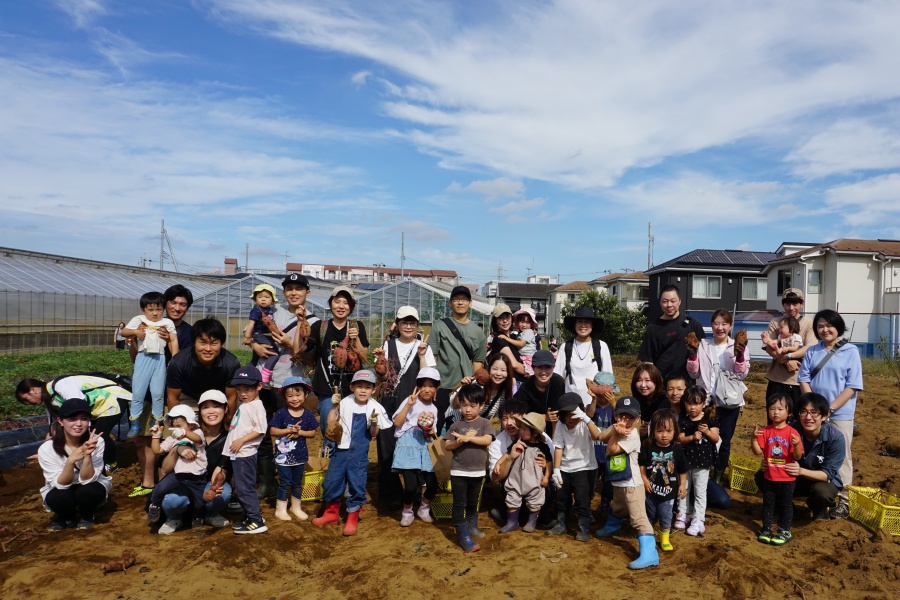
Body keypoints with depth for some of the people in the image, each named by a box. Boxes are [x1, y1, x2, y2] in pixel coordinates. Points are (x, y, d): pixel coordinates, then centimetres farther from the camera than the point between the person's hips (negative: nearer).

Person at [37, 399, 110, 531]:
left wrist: (87, 456, -40)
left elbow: (87, 479, -23)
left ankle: (87, 515, 2)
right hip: (61, 490, 0)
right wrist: (71, 460, -41)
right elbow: (60, 484, -23)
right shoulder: (47, 449, -22)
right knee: (57, 497, -32)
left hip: (90, 487, 0)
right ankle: (66, 518, 4)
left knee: (89, 490, -33)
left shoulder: (97, 442, -24)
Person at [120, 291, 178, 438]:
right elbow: (123, 332, 5)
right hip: (143, 358, 0)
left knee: (158, 393, 4)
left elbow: (174, 341, 3)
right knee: (138, 392, 3)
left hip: (160, 359, 0)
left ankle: (157, 424, 16)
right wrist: (135, 332, -15)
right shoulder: (138, 320, 3)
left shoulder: (167, 323, 3)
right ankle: (135, 424, 14)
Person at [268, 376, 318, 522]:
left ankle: (296, 507, 34)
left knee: (297, 482, 17)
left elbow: (312, 433, -2)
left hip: (300, 455, 3)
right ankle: (280, 509, 21)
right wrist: (289, 430, -23)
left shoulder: (307, 415, -4)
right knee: (285, 483, 5)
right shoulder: (281, 413, -12)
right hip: (283, 455, -3)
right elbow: (272, 430, -13)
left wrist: (300, 432, -19)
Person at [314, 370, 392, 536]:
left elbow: (374, 434, -4)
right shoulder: (345, 403, -2)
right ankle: (331, 513, 30)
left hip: (359, 454, -2)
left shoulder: (375, 408, -6)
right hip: (341, 449, 2)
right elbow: (331, 424, 1)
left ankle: (352, 518, 20)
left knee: (357, 485, 2)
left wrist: (374, 422, -23)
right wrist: (334, 407, -9)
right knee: (331, 481, 8)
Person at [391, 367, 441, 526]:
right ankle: (407, 512, 16)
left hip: (423, 447, 5)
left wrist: (431, 432, -1)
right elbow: (397, 423, -13)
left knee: (433, 485, 0)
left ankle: (424, 509, 29)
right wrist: (408, 404, -20)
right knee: (411, 485, -14)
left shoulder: (433, 409, 13)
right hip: (408, 445, -5)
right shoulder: (411, 401, -4)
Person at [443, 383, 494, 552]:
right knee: (459, 504, 2)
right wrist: (462, 441, -21)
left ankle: (472, 526, 40)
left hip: (478, 472, 1)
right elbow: (447, 446, -6)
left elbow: (487, 440, -19)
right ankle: (463, 535, 10)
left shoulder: (484, 423, -4)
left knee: (473, 503, 20)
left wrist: (467, 438, -23)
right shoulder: (456, 425, -3)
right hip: (458, 472, -1)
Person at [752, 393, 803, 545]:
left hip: (787, 478, -2)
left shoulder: (792, 432, -12)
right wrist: (754, 438, -24)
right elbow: (758, 451, -8)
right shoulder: (765, 431, -6)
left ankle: (784, 531, 26)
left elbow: (798, 457, -13)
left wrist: (796, 445, -32)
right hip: (769, 476, 2)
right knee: (768, 503, 14)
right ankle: (766, 529, 27)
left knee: (786, 504, 12)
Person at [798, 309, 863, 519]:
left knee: (841, 458, 3)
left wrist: (830, 408, -15)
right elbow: (804, 379, 4)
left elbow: (853, 386, -8)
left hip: (840, 415, -3)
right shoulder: (812, 351, 6)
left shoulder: (851, 351, -4)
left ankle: (843, 501, 15)